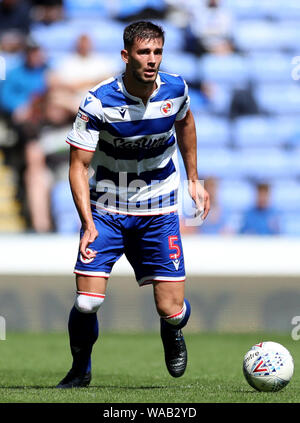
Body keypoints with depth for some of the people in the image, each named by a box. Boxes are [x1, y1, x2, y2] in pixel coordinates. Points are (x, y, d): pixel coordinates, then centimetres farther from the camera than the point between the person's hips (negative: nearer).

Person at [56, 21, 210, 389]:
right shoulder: (98, 102, -19)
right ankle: (80, 371, 17)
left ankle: (172, 333, 35)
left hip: (159, 213, 2)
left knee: (172, 311, -5)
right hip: (106, 210, -2)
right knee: (87, 303, -14)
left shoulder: (175, 89, -9)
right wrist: (88, 224, -27)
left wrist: (194, 179, 19)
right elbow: (78, 166, -16)